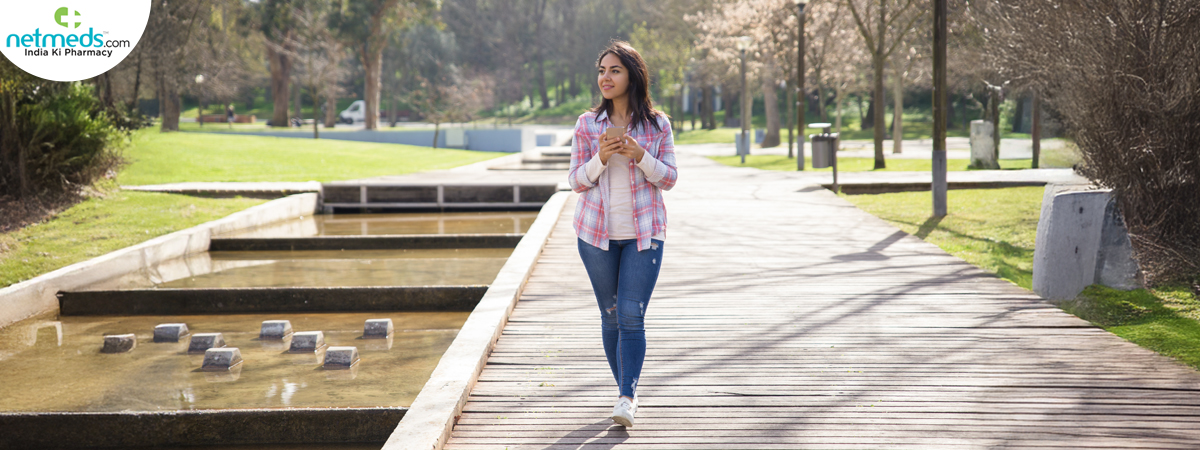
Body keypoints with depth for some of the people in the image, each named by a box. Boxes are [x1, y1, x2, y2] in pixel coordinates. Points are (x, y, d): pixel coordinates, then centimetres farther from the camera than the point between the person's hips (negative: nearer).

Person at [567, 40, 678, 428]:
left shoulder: (657, 123, 0)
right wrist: (600, 158, -17)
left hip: (644, 232, -2)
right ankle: (628, 392, 24)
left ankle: (626, 399, -9)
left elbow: (669, 178, 1)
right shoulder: (587, 124, 2)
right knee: (611, 315, 9)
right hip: (597, 233, 2)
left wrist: (640, 156, -17)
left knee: (632, 315, -10)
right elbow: (576, 181, 2)